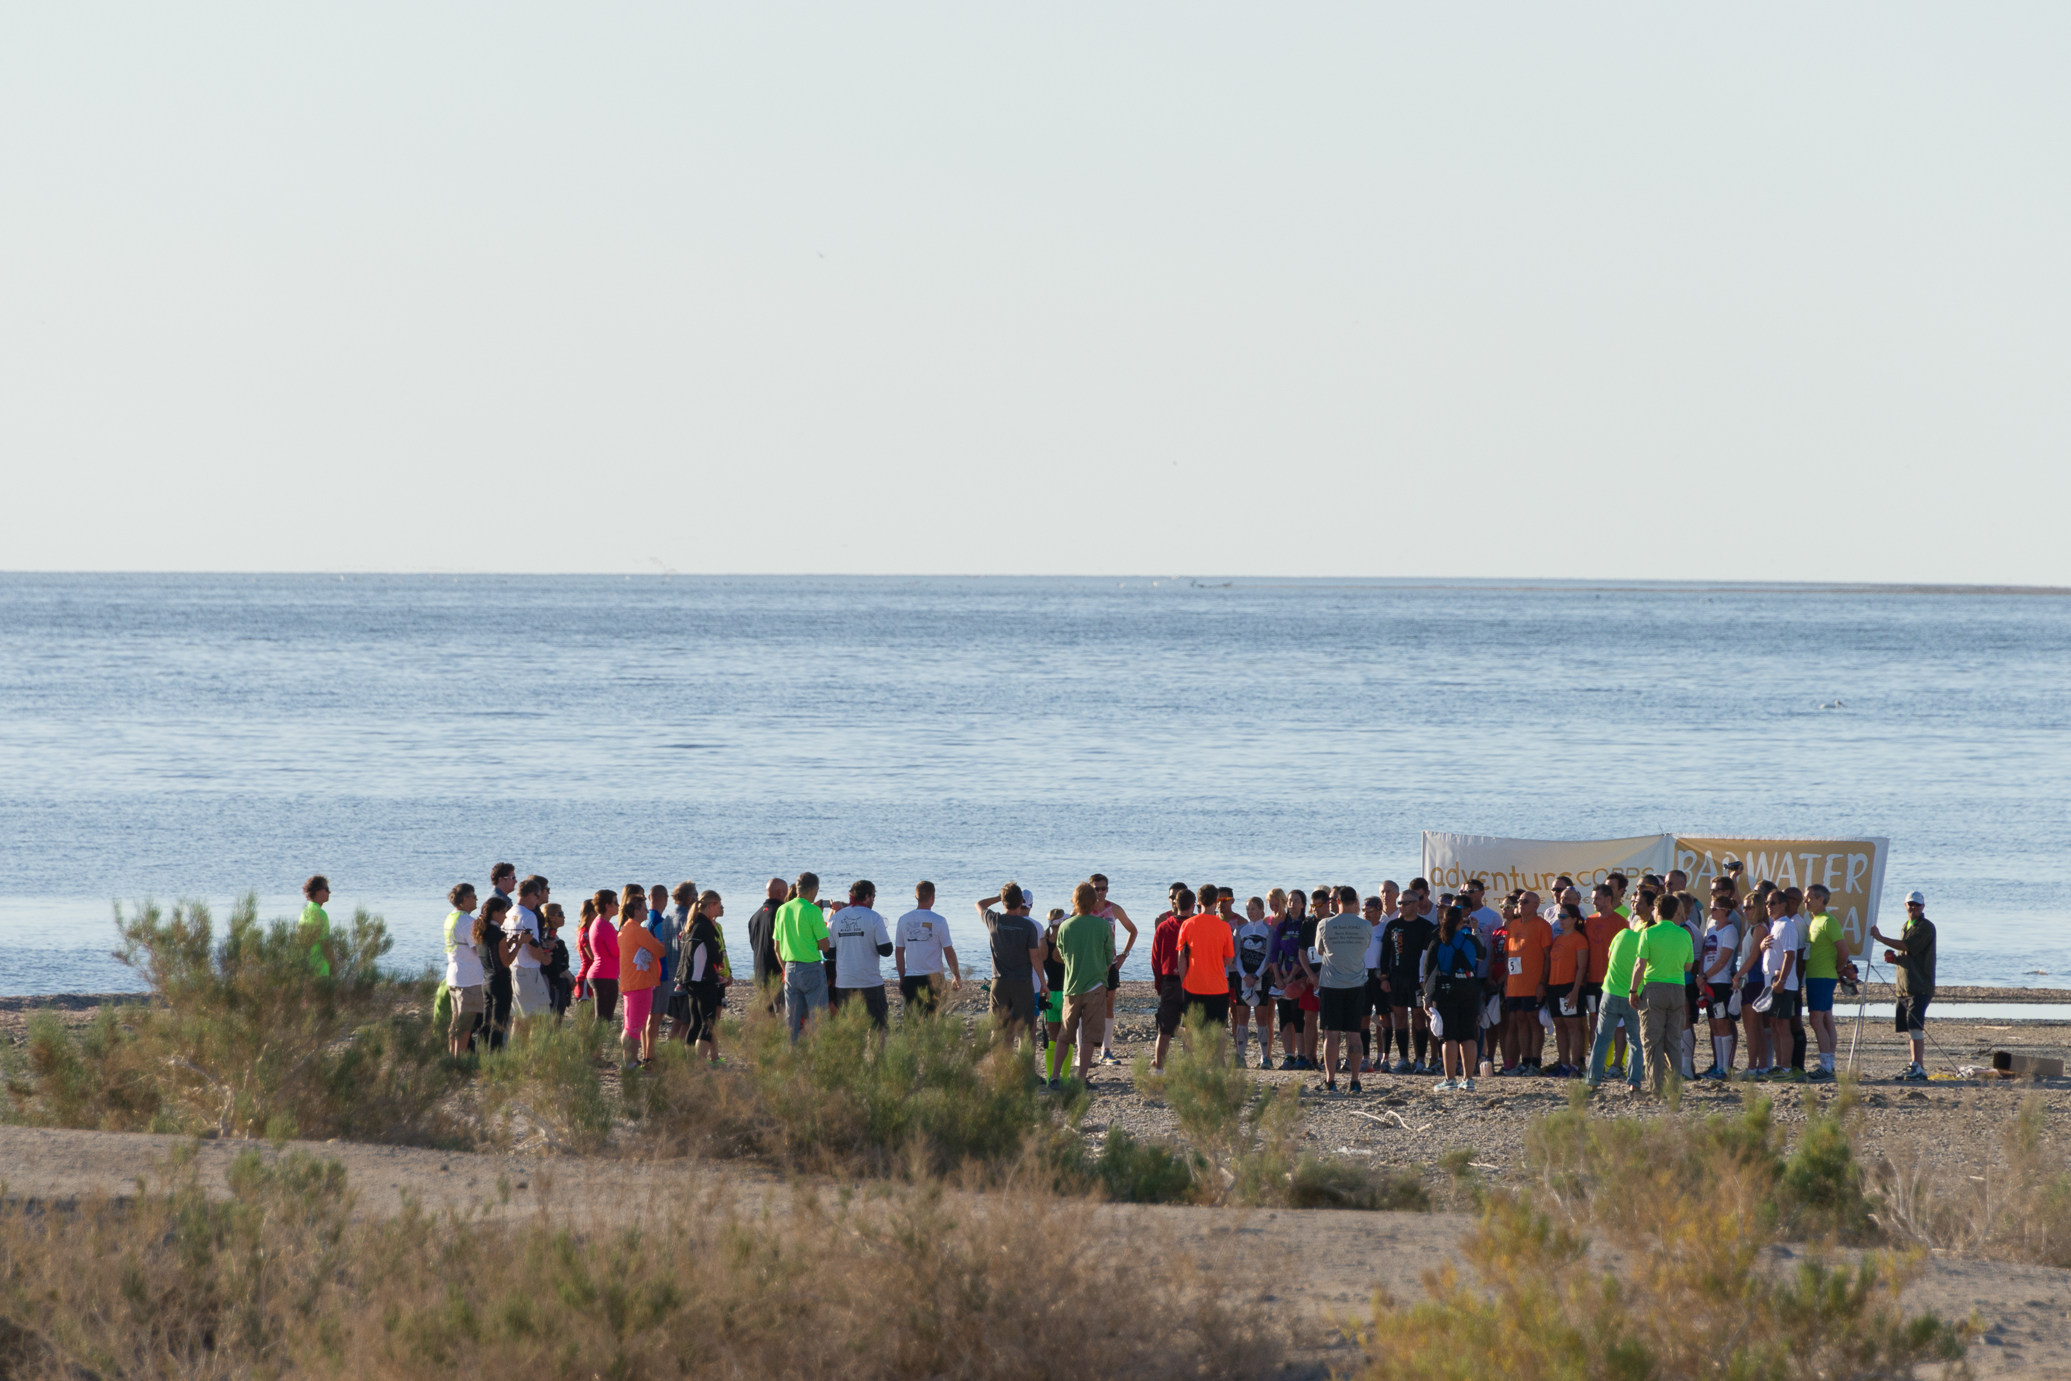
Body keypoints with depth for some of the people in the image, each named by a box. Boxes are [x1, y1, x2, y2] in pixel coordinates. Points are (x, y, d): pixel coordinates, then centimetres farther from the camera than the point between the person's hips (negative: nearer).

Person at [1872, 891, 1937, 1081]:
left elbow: (1907, 946, -19)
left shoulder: (1925, 927, -8)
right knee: (1909, 1029, 10)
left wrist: (1879, 938, -16)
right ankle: (1914, 1066, 15)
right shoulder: (1906, 926, 22)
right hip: (1904, 987, 9)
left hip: (1919, 987, -9)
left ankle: (1918, 1068, -20)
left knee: (1915, 1026, -16)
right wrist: (1894, 958, 7)